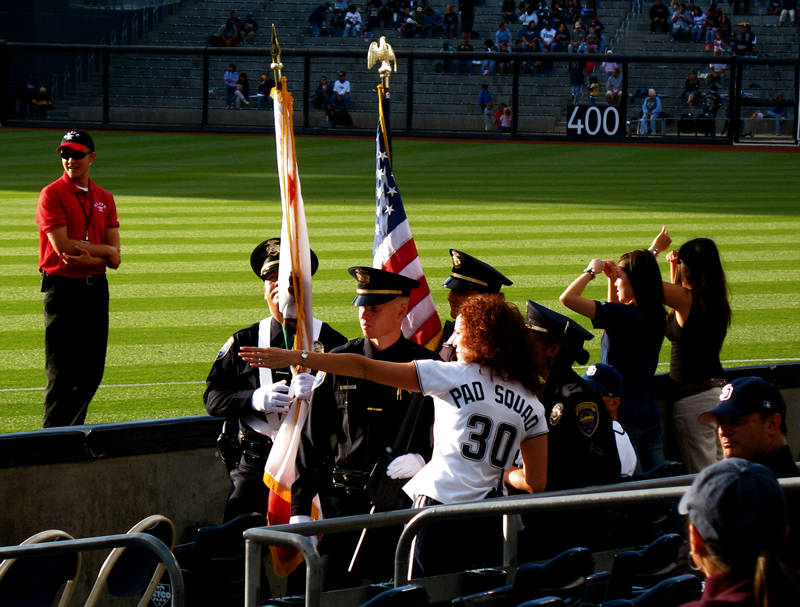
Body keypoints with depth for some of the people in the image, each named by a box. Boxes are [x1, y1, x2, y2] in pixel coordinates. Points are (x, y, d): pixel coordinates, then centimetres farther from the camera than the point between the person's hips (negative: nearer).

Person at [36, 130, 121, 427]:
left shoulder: (104, 199, 12)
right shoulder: (52, 194, -4)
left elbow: (115, 259, 6)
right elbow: (62, 245, -15)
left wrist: (87, 260, -14)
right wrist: (105, 250, -5)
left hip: (96, 289, 6)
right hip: (63, 289, -6)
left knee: (91, 374, 7)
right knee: (62, 373, -5)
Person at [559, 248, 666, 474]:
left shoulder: (623, 315, -18)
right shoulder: (656, 316, 5)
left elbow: (567, 298, -21)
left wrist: (591, 271, -6)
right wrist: (611, 278, 17)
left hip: (624, 415, -8)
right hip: (651, 416, 8)